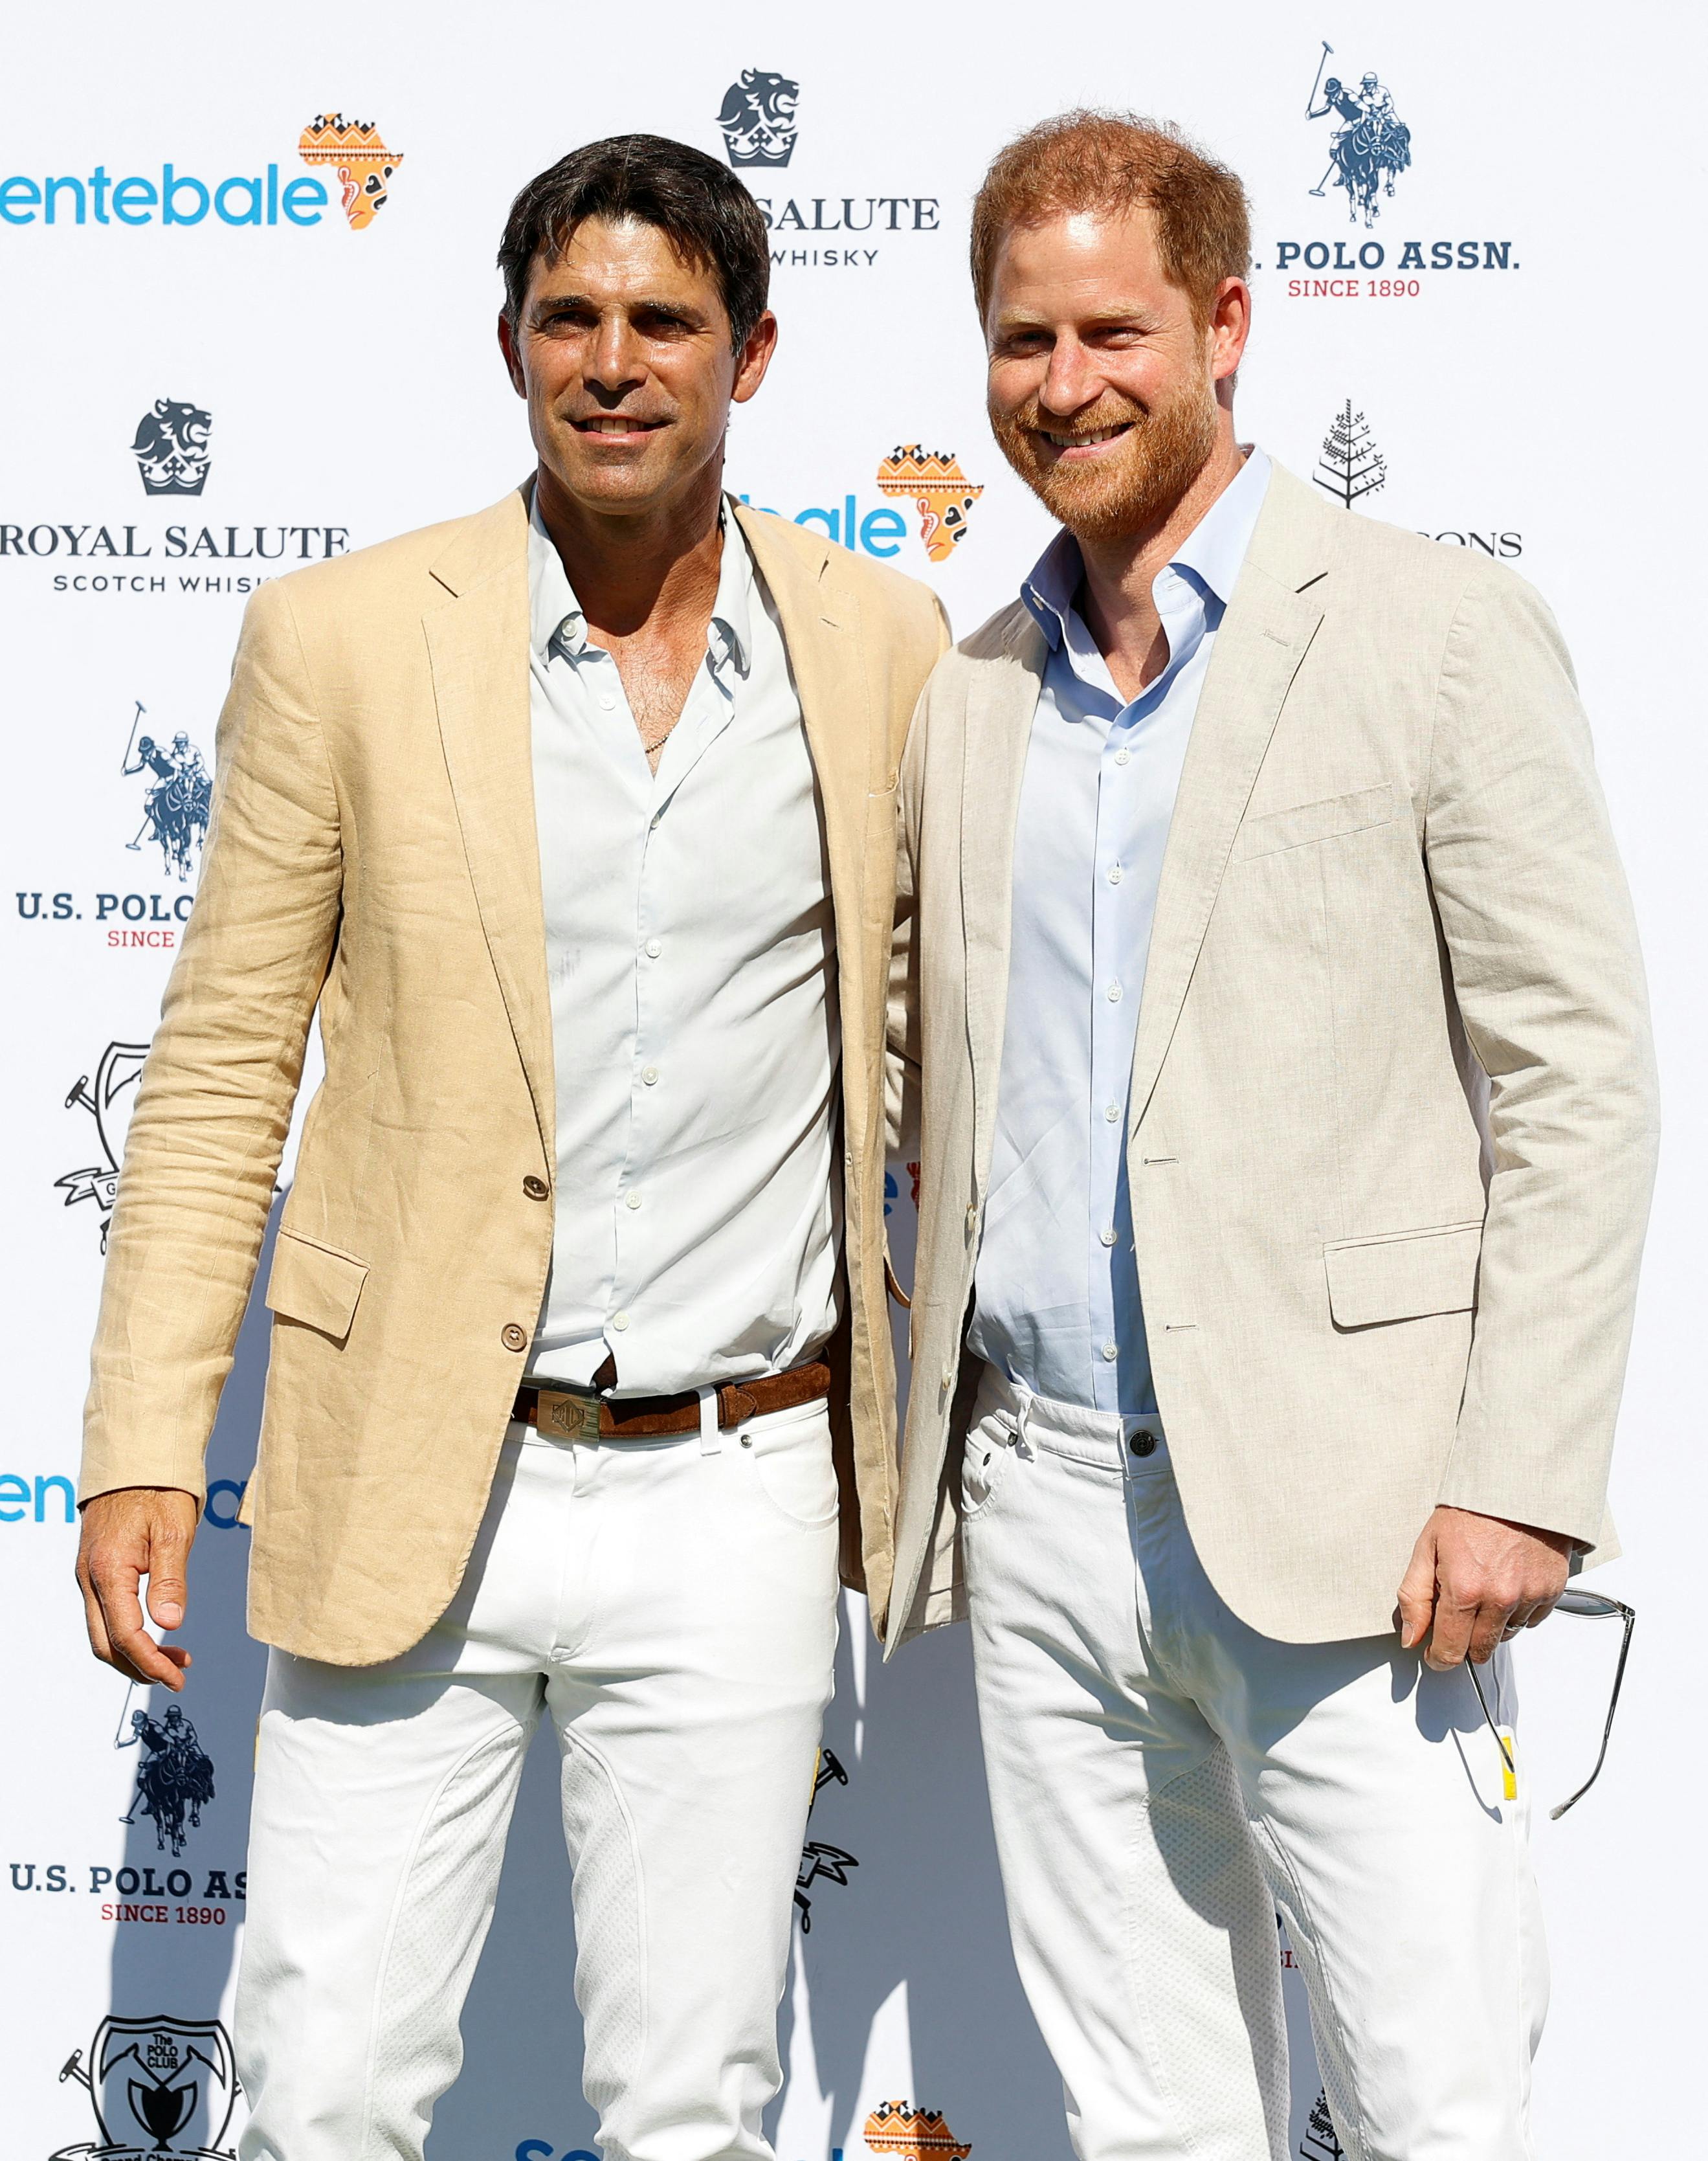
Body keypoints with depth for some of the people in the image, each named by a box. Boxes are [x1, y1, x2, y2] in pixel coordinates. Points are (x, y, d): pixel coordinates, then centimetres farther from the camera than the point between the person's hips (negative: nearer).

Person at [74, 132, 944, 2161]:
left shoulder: (880, 643, 2)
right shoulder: (341, 638, -2)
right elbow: (217, 1073, 1)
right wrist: (142, 1452, -4)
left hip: (736, 1495, 1)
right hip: (407, 1486, -1)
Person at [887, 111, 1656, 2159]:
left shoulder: (1439, 636, -4)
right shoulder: (971, 697, 13)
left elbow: (1579, 1083, -7)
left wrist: (1521, 1481, -13)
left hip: (1334, 1512, -5)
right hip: (1039, 1503, 5)